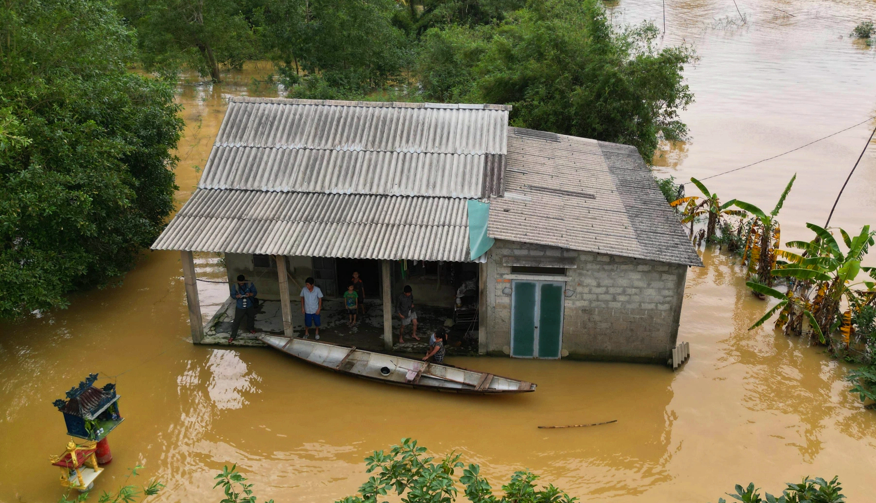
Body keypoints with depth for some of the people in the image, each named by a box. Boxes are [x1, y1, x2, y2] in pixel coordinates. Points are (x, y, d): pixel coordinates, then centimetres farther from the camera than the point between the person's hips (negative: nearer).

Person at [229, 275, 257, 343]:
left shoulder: (250, 284, -14)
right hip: (240, 307, -2)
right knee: (236, 321, 0)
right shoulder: (234, 286, -15)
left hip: (250, 306, 2)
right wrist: (237, 296, -32)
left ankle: (250, 328, 55)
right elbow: (232, 295, -9)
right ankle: (233, 336, 10)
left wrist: (250, 294, -31)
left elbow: (255, 292, -9)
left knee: (251, 318, 26)